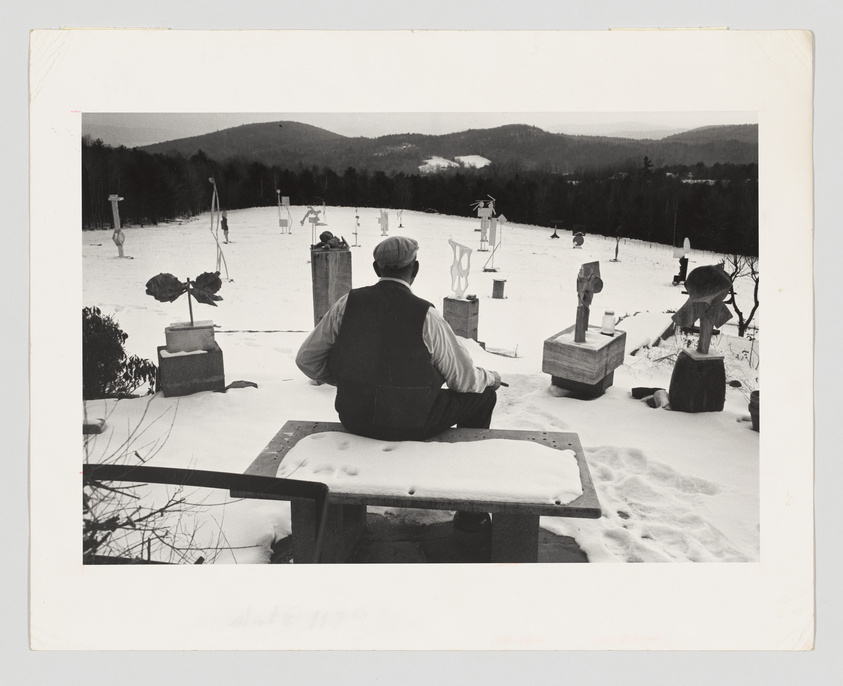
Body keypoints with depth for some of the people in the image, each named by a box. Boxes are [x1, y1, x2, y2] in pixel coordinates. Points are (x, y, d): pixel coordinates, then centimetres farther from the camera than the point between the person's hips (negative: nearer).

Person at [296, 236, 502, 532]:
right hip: (410, 424, -4)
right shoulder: (425, 315, -15)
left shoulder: (349, 303, -6)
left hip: (354, 419, 5)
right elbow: (465, 379, -7)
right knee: (483, 397, 15)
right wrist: (491, 377, 16)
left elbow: (307, 360, 1)